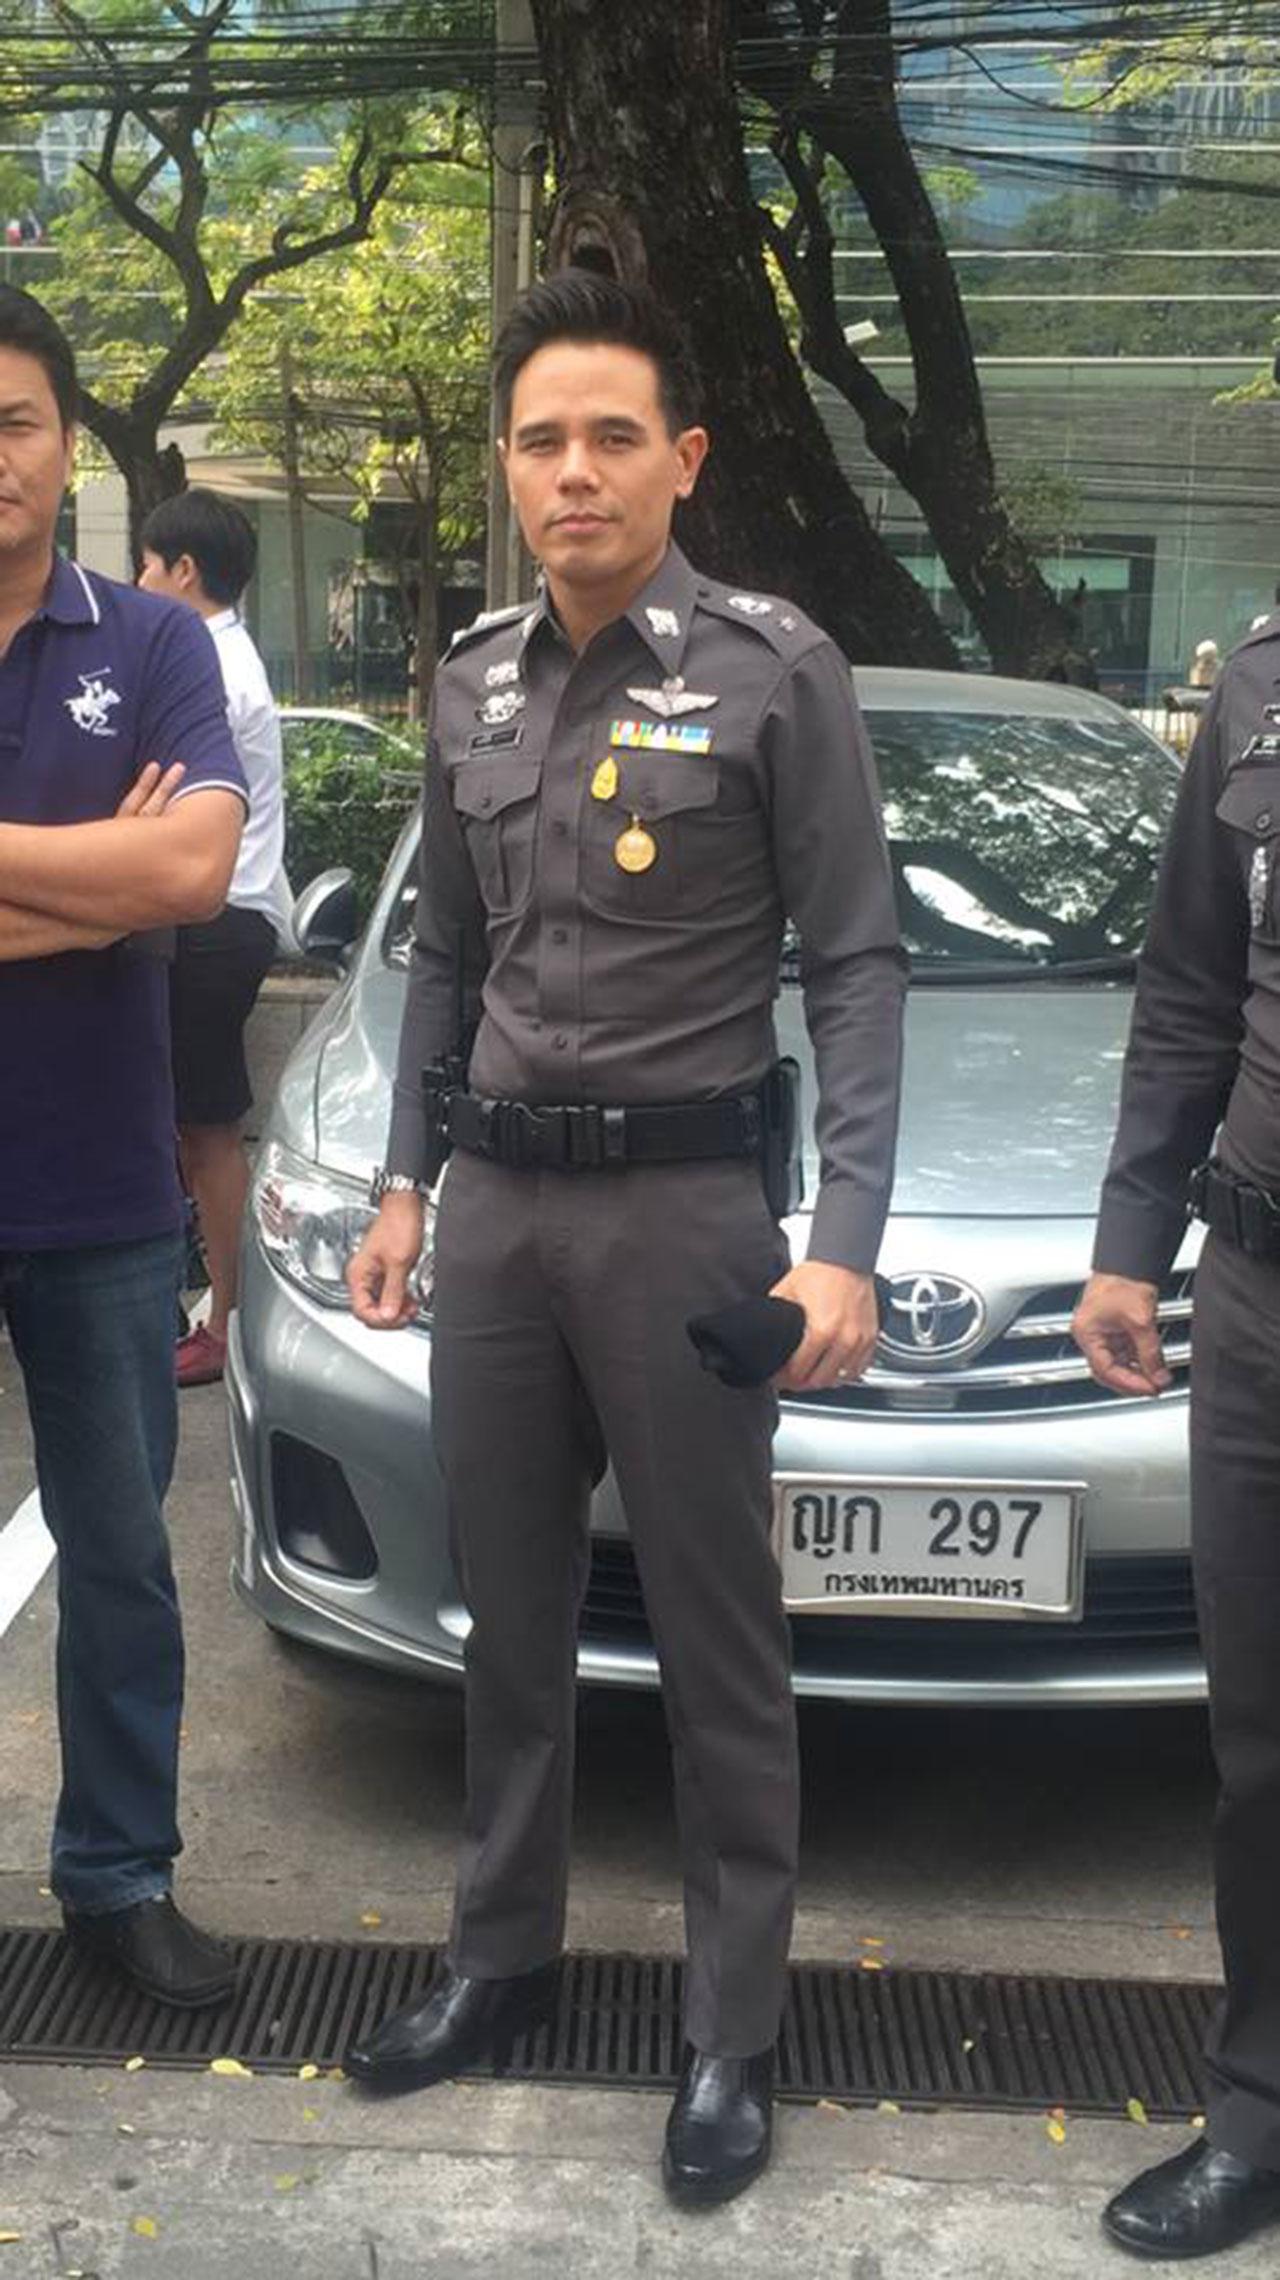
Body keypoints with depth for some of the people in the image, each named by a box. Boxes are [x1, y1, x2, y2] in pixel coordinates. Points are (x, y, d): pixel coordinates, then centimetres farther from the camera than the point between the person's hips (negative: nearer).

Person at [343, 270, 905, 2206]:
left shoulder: (776, 672, -6)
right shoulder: (474, 685, 10)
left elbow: (855, 970, -8)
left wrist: (845, 1242, -16)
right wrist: (403, 1183, 13)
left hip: (683, 1197, -5)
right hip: (497, 1196, 5)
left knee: (716, 1637, 4)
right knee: (511, 1614, 15)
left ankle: (735, 2030, 18)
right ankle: (503, 1951, 32)